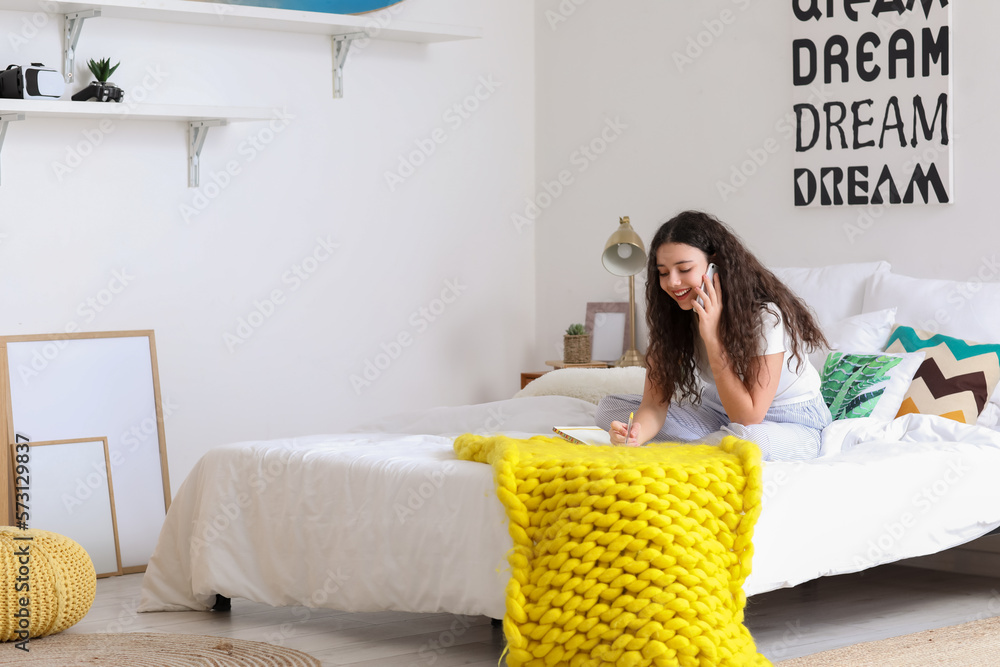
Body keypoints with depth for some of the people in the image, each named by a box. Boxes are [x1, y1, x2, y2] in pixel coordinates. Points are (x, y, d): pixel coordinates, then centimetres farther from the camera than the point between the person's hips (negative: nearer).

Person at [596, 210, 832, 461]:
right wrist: (636, 434, -39)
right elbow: (655, 401, -15)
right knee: (609, 407, -8)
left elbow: (749, 418, -28)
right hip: (724, 416, 6)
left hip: (793, 424, -6)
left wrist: (713, 339, -31)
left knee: (750, 439, -44)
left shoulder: (766, 315, -26)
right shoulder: (674, 314, -8)